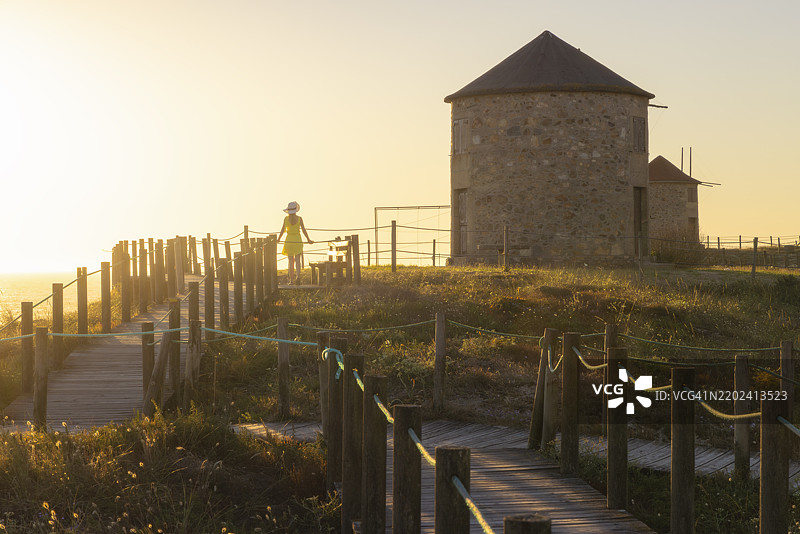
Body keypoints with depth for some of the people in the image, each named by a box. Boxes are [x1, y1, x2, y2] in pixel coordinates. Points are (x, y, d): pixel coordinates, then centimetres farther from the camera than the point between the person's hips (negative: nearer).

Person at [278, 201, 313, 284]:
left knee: (291, 261, 8)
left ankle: (291, 280, 8)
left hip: (289, 240, 0)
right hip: (298, 240, 0)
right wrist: (308, 240, 8)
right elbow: (303, 230, -3)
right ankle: (298, 276, -18)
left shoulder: (286, 218, -5)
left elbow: (282, 230, -2)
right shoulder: (299, 218, -6)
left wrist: (278, 240, 10)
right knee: (297, 260, 3)